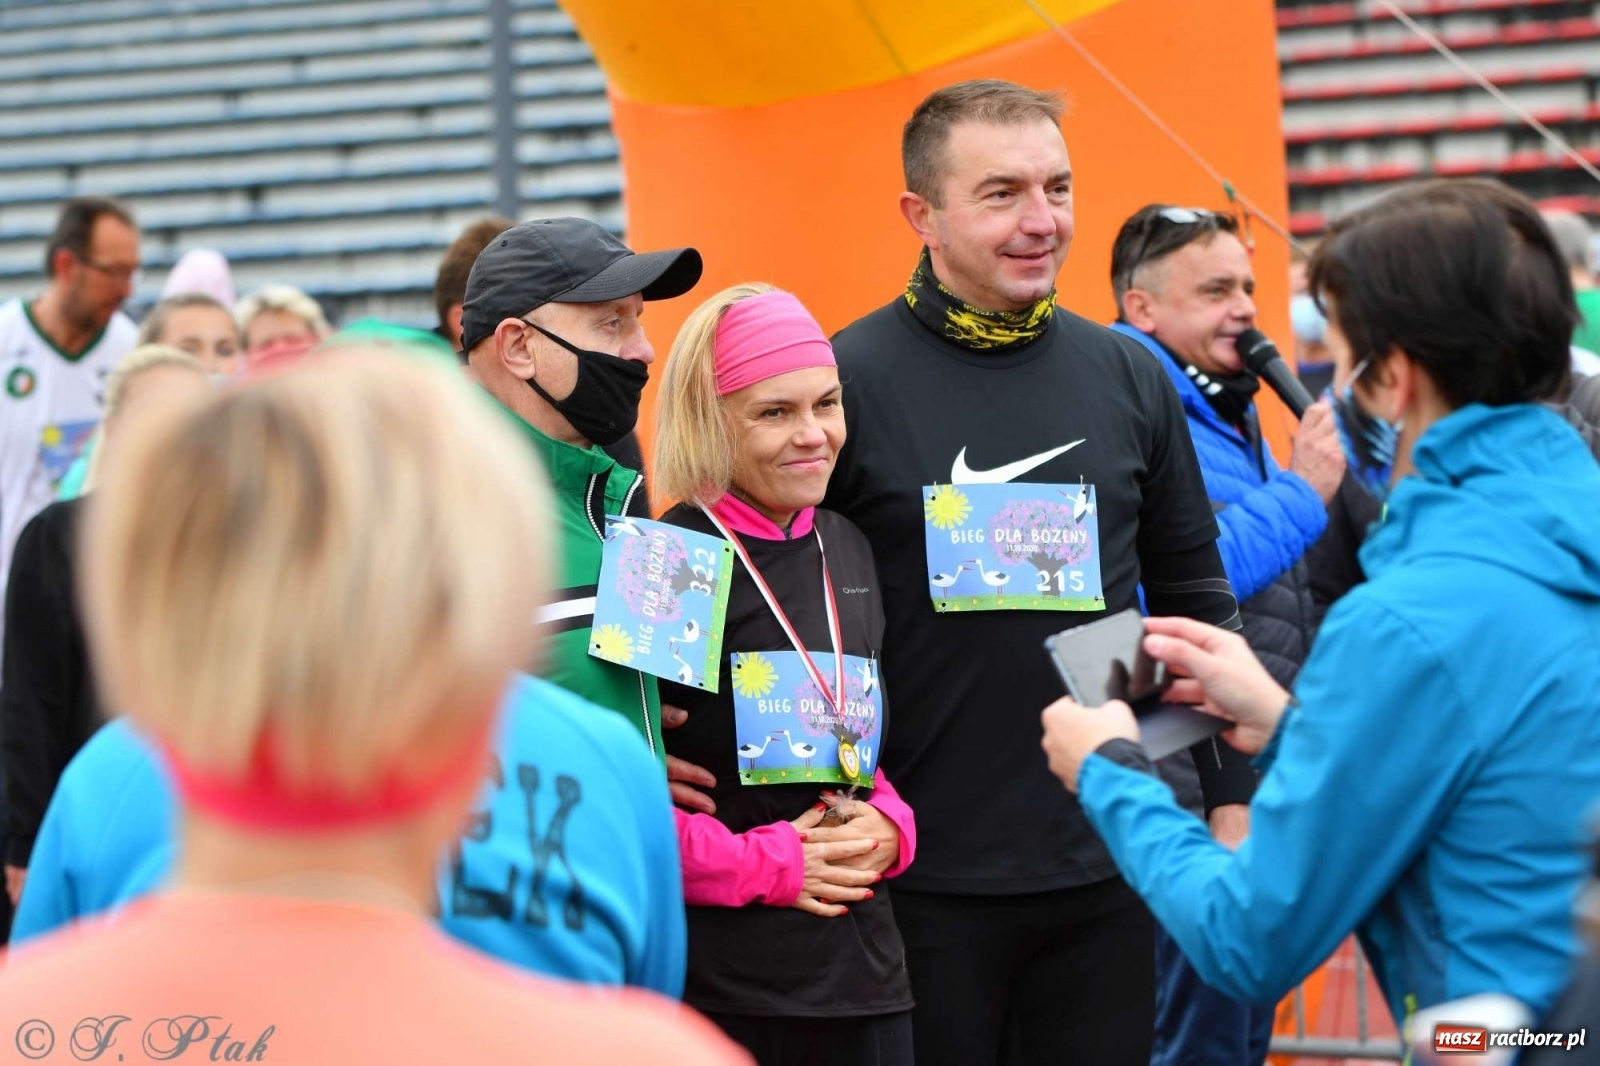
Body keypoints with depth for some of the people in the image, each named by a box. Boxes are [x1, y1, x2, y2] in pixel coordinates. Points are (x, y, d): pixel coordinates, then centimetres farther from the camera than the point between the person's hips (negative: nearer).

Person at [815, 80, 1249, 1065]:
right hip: (924, 878, -3)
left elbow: (1195, 597, 12)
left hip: (1109, 867, 4)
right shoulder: (847, 381, -7)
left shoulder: (1130, 377, 5)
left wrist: (1234, 798, 10)